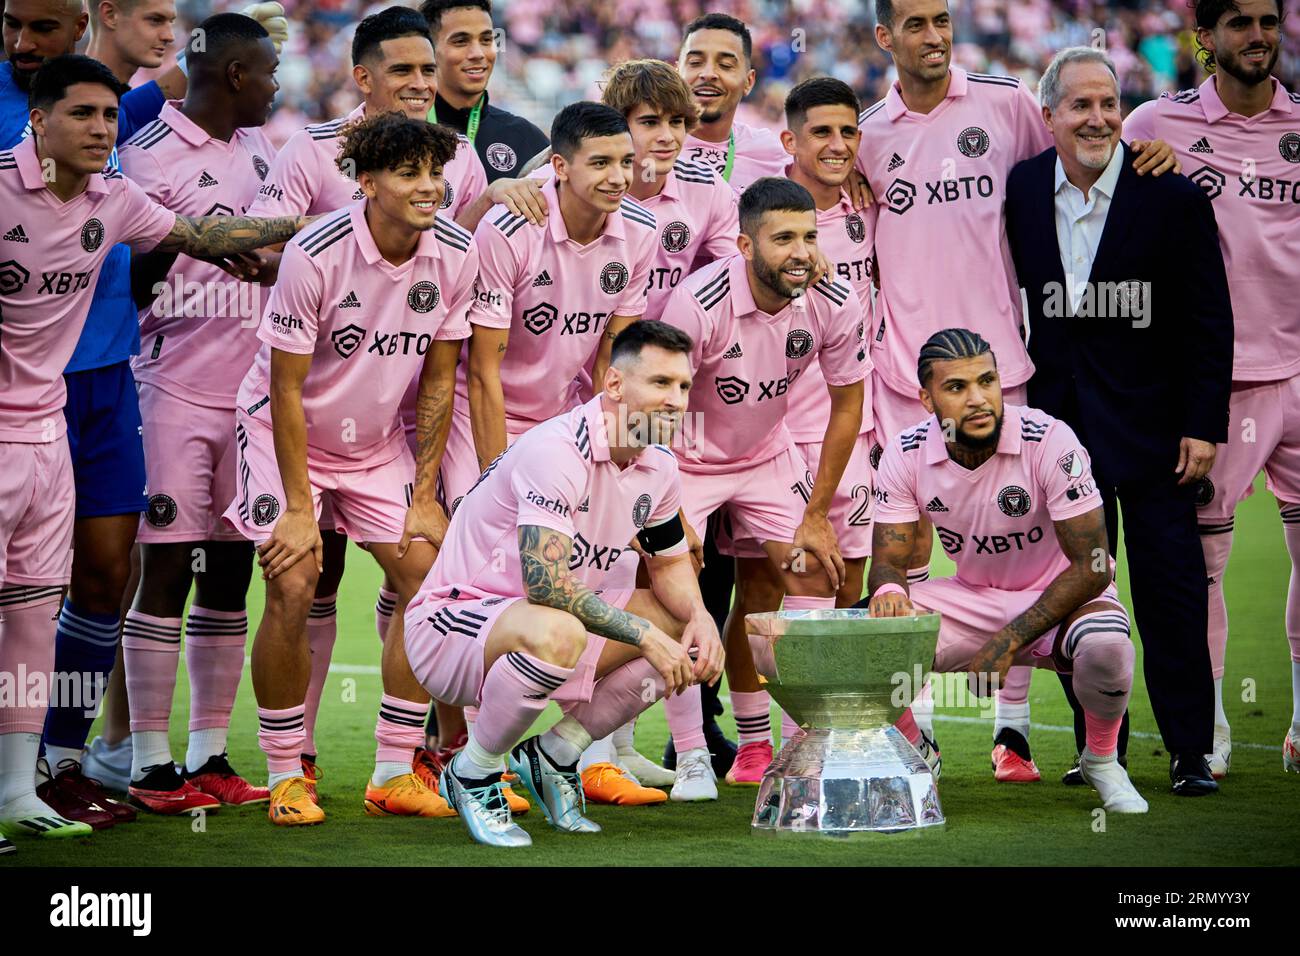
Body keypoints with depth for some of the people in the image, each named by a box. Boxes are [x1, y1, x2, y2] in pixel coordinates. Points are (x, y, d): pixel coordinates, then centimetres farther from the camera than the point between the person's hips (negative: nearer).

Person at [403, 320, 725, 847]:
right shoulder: (557, 450, -26)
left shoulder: (658, 466, 1)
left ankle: (555, 754, 7)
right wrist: (645, 635, -26)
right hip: (450, 622, -9)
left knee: (687, 626, 0)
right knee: (556, 635, -40)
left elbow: (669, 562, 17)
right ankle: (473, 772, -13)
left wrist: (700, 617, -6)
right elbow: (545, 584, -32)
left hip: (540, 616, 9)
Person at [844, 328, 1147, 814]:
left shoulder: (1049, 441, -25)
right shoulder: (906, 454, -12)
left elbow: (1091, 567, -24)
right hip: (972, 599, 3)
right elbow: (888, 560, -6)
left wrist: (1008, 642, -29)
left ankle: (1101, 760, -3)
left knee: (1105, 647, -37)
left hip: (1060, 595, -3)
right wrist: (889, 591, -33)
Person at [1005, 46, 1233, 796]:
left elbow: (1211, 321, -6)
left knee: (1171, 587, -3)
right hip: (1061, 421, 3)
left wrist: (1204, 426, -10)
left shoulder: (1172, 197, -9)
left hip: (1151, 422, -3)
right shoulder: (1021, 191, 1)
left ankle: (1191, 750, 4)